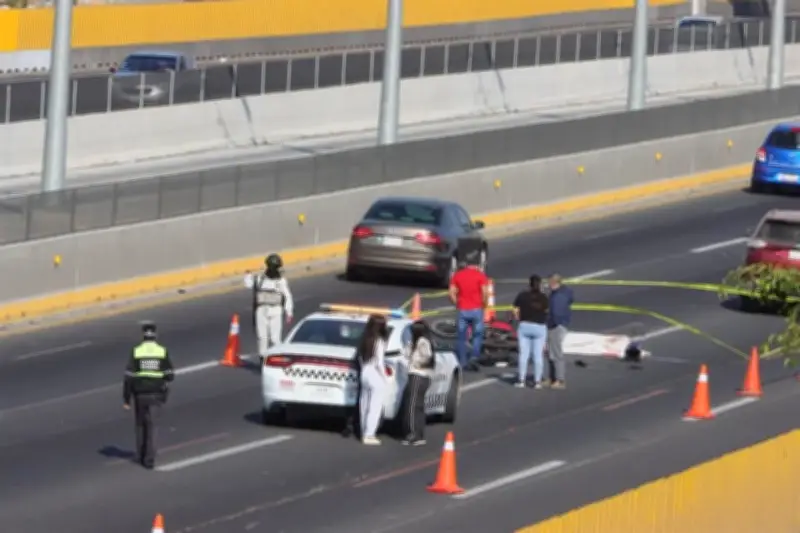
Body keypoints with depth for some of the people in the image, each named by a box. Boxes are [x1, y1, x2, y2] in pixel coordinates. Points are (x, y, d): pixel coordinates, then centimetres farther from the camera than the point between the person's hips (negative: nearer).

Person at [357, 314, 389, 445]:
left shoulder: (365, 340, 5)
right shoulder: (379, 341, -15)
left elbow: (360, 358, 9)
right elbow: (379, 362, -16)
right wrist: (384, 376, -6)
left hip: (365, 374, 7)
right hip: (376, 375, -7)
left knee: (365, 406, 13)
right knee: (375, 407, -2)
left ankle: (365, 433, 21)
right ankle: (369, 435, -4)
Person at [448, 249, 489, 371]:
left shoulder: (458, 275, 4)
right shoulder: (480, 275, -4)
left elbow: (452, 293, 0)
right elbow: (485, 292, -12)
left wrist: (457, 304, 11)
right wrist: (483, 304, 3)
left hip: (462, 310, 2)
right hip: (476, 310, -2)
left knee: (461, 337, 9)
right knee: (477, 335, 9)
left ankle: (462, 362, 10)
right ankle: (474, 357, -7)